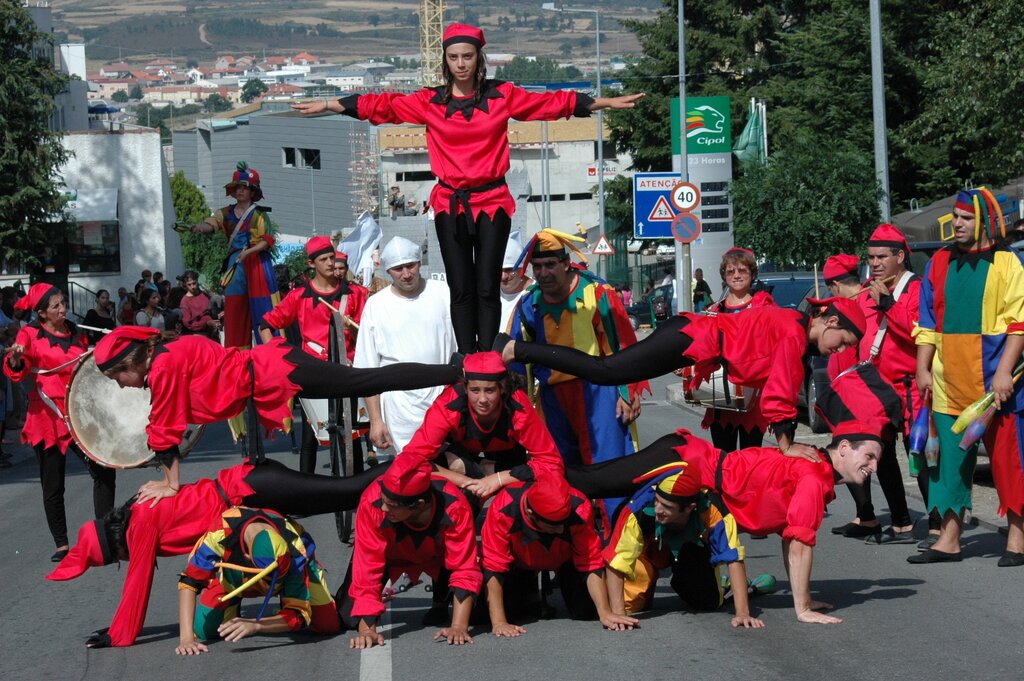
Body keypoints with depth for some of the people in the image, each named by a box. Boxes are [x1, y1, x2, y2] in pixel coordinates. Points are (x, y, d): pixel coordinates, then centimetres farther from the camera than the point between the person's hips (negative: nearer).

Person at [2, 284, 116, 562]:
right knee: (53, 485, 3)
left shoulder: (76, 334, 12)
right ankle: (62, 545, 13)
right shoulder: (30, 334, -3)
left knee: (104, 469, -9)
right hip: (48, 416, -4)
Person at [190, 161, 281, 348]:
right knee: (234, 310, 0)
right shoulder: (227, 213, 11)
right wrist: (200, 227, -29)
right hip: (235, 265, 4)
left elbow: (267, 240, -6)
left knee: (262, 308, -7)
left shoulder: (260, 214, 1)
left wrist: (249, 251, -21)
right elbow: (212, 224, -6)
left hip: (257, 264, -4)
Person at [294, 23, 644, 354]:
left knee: (487, 288, -2)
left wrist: (607, 102, 3)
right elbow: (381, 106, 5)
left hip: (493, 200, -1)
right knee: (461, 289, 1)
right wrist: (327, 105, 3)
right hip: (450, 203, 1)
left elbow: (554, 102, 5)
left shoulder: (503, 96, 4)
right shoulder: (429, 102, 5)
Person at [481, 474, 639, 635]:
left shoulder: (580, 509, -39)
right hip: (518, 563, 0)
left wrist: (605, 613, -36)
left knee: (586, 611, -15)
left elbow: (591, 564, -30)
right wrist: (499, 623, -40)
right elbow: (493, 568, -36)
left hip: (564, 560, 0)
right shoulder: (503, 509, -42)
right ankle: (530, 595, 17)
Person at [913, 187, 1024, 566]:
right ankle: (949, 540, 12)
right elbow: (928, 322, 15)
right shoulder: (939, 264, 12)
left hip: (993, 380, -4)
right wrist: (923, 369, 7)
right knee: (949, 458, 6)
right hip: (949, 381, 5)